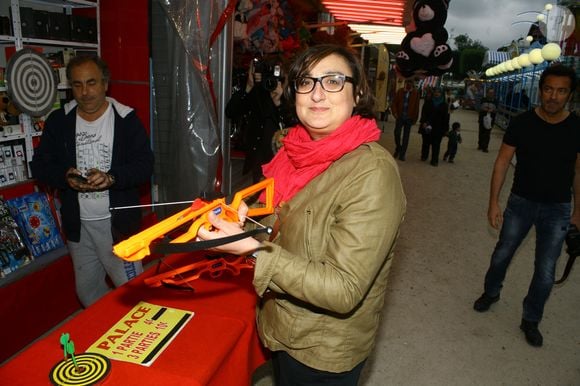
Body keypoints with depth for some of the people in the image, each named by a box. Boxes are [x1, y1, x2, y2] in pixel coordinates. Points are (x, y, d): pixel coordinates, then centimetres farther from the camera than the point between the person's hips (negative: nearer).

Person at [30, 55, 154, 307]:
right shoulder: (58, 120, 3)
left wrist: (111, 177, -28)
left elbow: (145, 166, -11)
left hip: (118, 221, -4)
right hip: (77, 223, 4)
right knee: (87, 292, 18)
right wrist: (65, 176, -17)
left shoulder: (126, 119, -7)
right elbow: (40, 166, 4)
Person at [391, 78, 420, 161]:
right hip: (400, 116, 1)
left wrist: (414, 118, -3)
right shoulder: (400, 91, 0)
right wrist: (395, 113, -8)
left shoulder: (415, 93, -3)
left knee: (406, 136, 5)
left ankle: (402, 154, 12)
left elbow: (416, 107, -2)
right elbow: (394, 103, 4)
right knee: (397, 133, -2)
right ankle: (398, 148, 23)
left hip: (409, 118, -1)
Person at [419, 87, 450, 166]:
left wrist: (446, 129, 2)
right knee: (426, 142, 10)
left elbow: (446, 117, 5)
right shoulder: (428, 102, 6)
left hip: (438, 128, 0)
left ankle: (434, 160, 1)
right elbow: (423, 113, -1)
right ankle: (424, 156, 28)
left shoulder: (444, 104, 5)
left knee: (436, 145, -3)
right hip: (427, 126, 1)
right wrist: (424, 122, -16)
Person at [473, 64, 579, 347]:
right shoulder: (522, 123, -10)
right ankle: (491, 292, 44)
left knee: (546, 271, 5)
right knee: (502, 253, 16)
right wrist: (494, 202, -10)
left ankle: (531, 320, 27)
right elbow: (502, 162, -6)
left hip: (557, 209, 0)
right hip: (521, 202, 0)